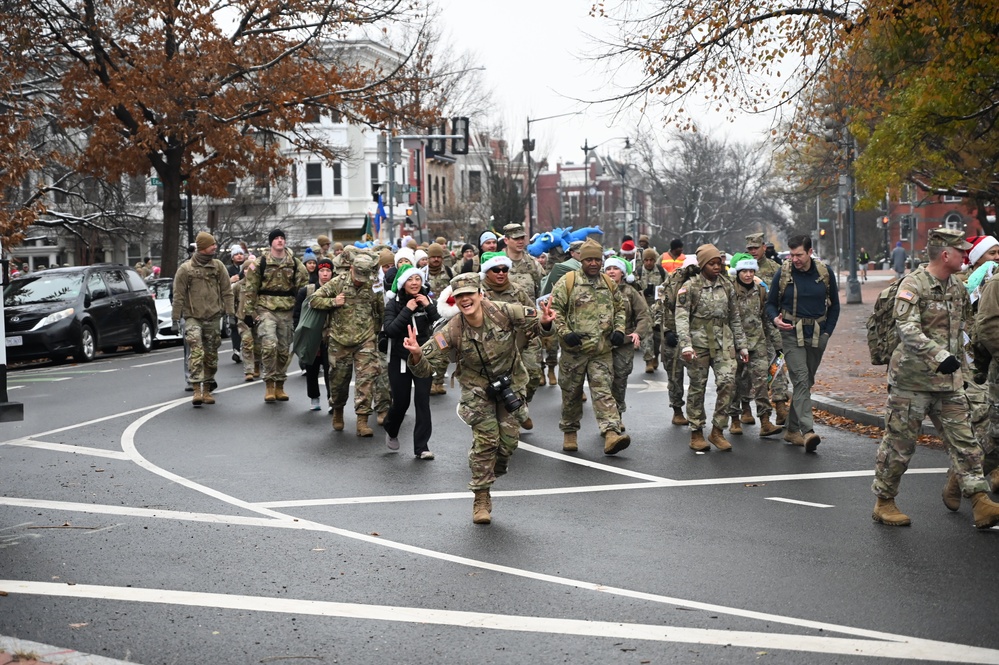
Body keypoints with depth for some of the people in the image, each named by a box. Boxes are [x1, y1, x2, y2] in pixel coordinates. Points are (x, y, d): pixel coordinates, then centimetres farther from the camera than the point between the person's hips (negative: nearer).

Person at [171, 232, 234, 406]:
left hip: (213, 318, 3)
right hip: (192, 318, -3)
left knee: (211, 355, 8)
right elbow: (178, 296, 0)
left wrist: (229, 313, 0)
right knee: (196, 352, -16)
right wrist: (175, 320, -2)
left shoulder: (218, 266, 5)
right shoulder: (185, 268, -3)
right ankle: (197, 391, -16)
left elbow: (227, 292, 7)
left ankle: (207, 390, 20)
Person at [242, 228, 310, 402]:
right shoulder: (261, 263, 1)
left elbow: (304, 285, 12)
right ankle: (269, 384, -10)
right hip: (266, 310, -3)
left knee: (284, 350, 9)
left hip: (287, 311, 3)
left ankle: (279, 386, 22)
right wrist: (250, 312, -2)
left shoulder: (294, 263, 8)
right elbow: (250, 289, 2)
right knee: (269, 345, -21)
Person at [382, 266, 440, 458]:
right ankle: (391, 431, 36)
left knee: (422, 402, -7)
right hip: (400, 360, -1)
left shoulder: (427, 301, 1)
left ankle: (421, 447, -2)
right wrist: (407, 310, -21)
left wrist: (428, 306, -18)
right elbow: (389, 331, -19)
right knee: (401, 402, 4)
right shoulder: (394, 304, -4)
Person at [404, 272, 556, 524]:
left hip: (511, 384, 2)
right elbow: (426, 367, -18)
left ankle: (492, 473, 33)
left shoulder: (504, 313, -19)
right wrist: (417, 355, -42)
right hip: (478, 389, -1)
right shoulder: (452, 332, -20)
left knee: (508, 440, 2)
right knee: (485, 441, -9)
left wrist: (544, 323, -30)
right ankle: (481, 499, 3)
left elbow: (535, 322, -5)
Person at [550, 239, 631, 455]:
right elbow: (554, 309, -5)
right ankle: (569, 433, 25)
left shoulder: (609, 283, 11)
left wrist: (619, 330, 6)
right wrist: (564, 333, -15)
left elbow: (619, 309, 23)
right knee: (571, 393, 9)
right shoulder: (567, 282, -3)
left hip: (602, 350, 2)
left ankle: (612, 434, -19)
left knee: (603, 391, -8)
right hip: (574, 349, -2)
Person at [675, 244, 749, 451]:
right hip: (699, 341, -3)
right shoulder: (690, 287, -3)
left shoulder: (726, 285, 10)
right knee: (697, 386, 3)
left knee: (727, 381, -10)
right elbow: (681, 317, -9)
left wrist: (742, 345, 14)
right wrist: (685, 344, -21)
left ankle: (717, 430, 0)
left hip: (723, 342, 3)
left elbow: (735, 317, 16)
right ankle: (696, 433, 13)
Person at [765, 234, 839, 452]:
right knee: (801, 378, -17)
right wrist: (775, 318, -14)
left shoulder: (825, 273, 2)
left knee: (807, 381, 10)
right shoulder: (783, 273, -3)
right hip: (791, 333, -3)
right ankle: (808, 431, -26)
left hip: (817, 335, 3)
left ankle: (792, 429, 21)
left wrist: (827, 331, 4)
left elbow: (834, 305, 13)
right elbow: (771, 303, 7)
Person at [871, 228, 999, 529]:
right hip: (912, 379, -7)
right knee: (899, 443, 2)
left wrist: (962, 368, 21)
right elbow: (907, 328, -25)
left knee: (964, 441, 0)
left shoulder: (958, 289, 13)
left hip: (948, 381, 7)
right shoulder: (913, 284, -12)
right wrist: (940, 356, -35)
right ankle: (883, 502, 15)